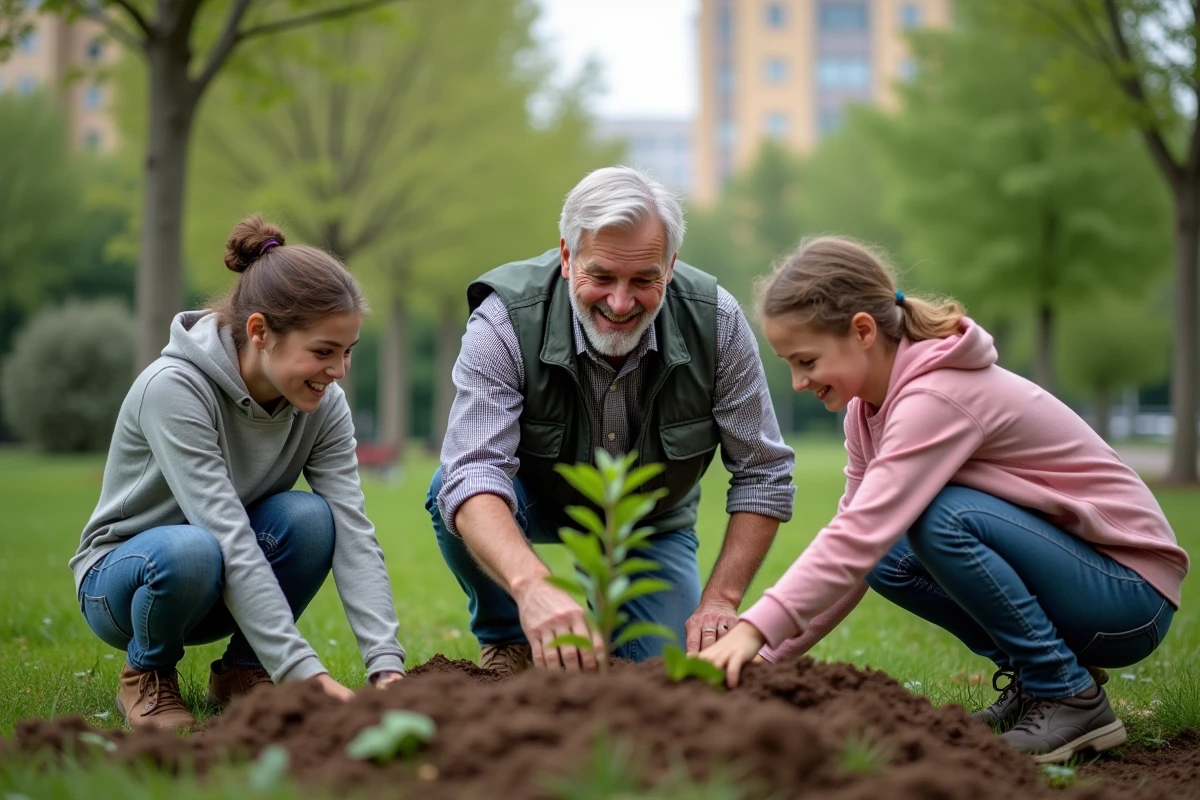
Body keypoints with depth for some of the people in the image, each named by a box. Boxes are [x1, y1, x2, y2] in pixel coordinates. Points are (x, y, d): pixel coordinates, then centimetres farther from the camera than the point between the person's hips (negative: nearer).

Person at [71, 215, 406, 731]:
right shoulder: (173, 388, -29)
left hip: (225, 585, 4)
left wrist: (386, 665, -33)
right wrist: (304, 672, -42)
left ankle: (241, 670, -3)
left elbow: (353, 534, -20)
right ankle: (147, 675, -6)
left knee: (309, 516, -27)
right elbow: (227, 538, -36)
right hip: (118, 581, -4)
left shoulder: (324, 404, -13)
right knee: (193, 550, -39)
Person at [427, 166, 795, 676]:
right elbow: (473, 474, -44)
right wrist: (532, 585, -62)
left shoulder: (717, 323, -25)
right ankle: (507, 642, -5)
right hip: (535, 499, -1)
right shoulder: (505, 322, -32)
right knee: (450, 487, -34)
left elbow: (762, 475, -15)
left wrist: (720, 601, -24)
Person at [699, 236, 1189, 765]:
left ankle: (1071, 699, -14)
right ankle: (1033, 680, 6)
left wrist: (755, 628, -40)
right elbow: (856, 539, 1)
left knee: (941, 516, -28)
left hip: (1130, 596, -9)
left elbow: (861, 536, -35)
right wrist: (770, 657, -7)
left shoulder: (937, 398, -25)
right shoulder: (869, 405, 3)